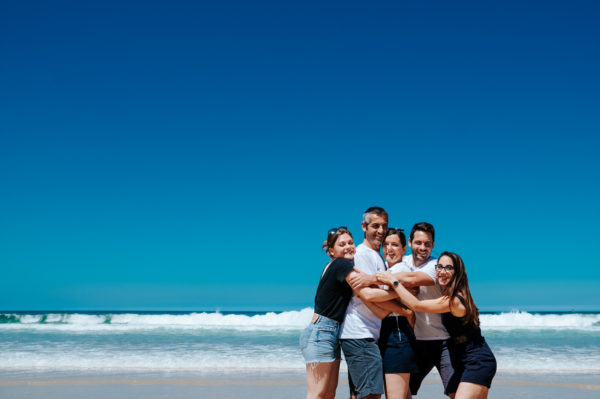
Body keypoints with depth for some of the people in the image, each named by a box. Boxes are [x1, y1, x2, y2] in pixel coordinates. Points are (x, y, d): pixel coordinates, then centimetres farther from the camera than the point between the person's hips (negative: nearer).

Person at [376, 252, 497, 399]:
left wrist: (393, 281, -14)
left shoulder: (454, 300, -19)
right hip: (465, 364, 10)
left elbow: (416, 305, -19)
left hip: (478, 363, -10)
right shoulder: (448, 297, 11)